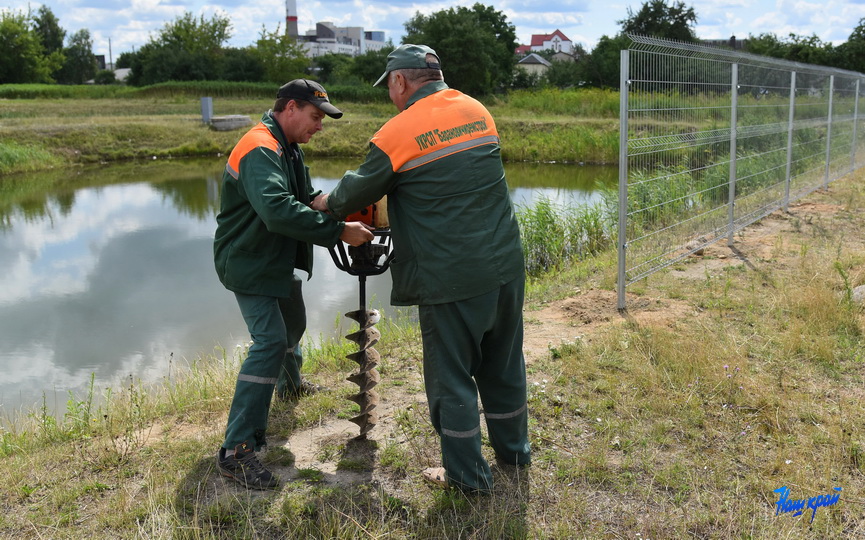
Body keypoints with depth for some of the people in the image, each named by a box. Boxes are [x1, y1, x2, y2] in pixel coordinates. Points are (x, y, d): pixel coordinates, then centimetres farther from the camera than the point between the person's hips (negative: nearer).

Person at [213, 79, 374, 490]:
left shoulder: (288, 148, 9)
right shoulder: (260, 150, -26)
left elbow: (305, 198, 11)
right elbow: (278, 211, -41)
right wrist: (339, 231, -40)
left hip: (277, 260, 11)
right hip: (248, 263, -10)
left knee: (293, 324, 28)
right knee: (270, 342, -19)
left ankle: (290, 384, 56)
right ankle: (236, 451, -17)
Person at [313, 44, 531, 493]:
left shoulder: (397, 133, -10)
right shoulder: (478, 112, 8)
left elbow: (359, 191, 3)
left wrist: (328, 203, 26)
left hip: (451, 278, -6)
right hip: (505, 266, 6)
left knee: (450, 376, 9)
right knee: (503, 364, 20)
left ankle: (467, 475, 21)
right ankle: (513, 451, 38)